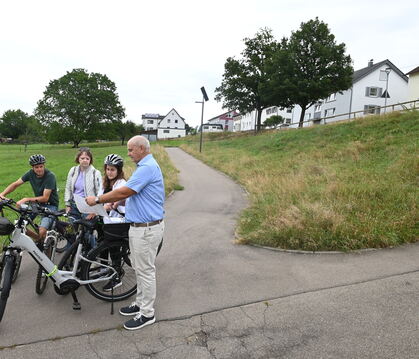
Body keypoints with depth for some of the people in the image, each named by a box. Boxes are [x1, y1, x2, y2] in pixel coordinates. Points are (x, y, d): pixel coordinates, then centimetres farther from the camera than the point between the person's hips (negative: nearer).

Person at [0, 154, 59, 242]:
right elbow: (15, 184, 4)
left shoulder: (50, 176, -22)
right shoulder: (31, 173, -5)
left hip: (50, 205, -6)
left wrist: (26, 199, -31)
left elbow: (45, 198, -24)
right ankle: (39, 239, 18)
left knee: (42, 232, -25)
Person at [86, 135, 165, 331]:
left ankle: (147, 314, 16)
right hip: (139, 226, 11)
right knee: (139, 268, 20)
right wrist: (111, 202, 9)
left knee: (145, 270, 1)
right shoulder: (144, 166, 15)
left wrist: (97, 199, -12)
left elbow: (124, 191, -23)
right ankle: (140, 302, 36)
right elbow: (129, 193, 18)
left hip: (147, 228, -11)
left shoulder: (148, 167, -20)